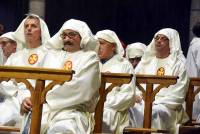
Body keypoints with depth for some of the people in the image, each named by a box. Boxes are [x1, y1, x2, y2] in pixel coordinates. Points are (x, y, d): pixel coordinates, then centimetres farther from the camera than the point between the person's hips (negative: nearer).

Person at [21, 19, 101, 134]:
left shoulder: (90, 57, 8)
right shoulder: (53, 55, 24)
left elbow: (80, 89, -7)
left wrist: (45, 98, -9)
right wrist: (28, 98, -7)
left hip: (74, 111, -4)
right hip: (44, 108, 4)